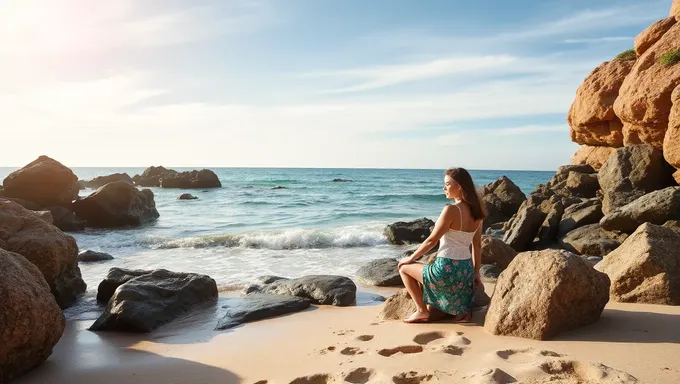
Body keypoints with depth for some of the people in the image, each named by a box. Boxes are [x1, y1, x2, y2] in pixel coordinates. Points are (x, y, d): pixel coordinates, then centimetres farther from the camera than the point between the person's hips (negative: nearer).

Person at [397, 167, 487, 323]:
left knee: (404, 268, 14)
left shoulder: (451, 210, -19)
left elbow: (432, 240, -13)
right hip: (466, 270, 8)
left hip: (447, 269, -8)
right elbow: (477, 245, 11)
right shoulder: (476, 212, 4)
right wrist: (476, 273, 20)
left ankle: (421, 310, 13)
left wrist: (411, 258, 1)